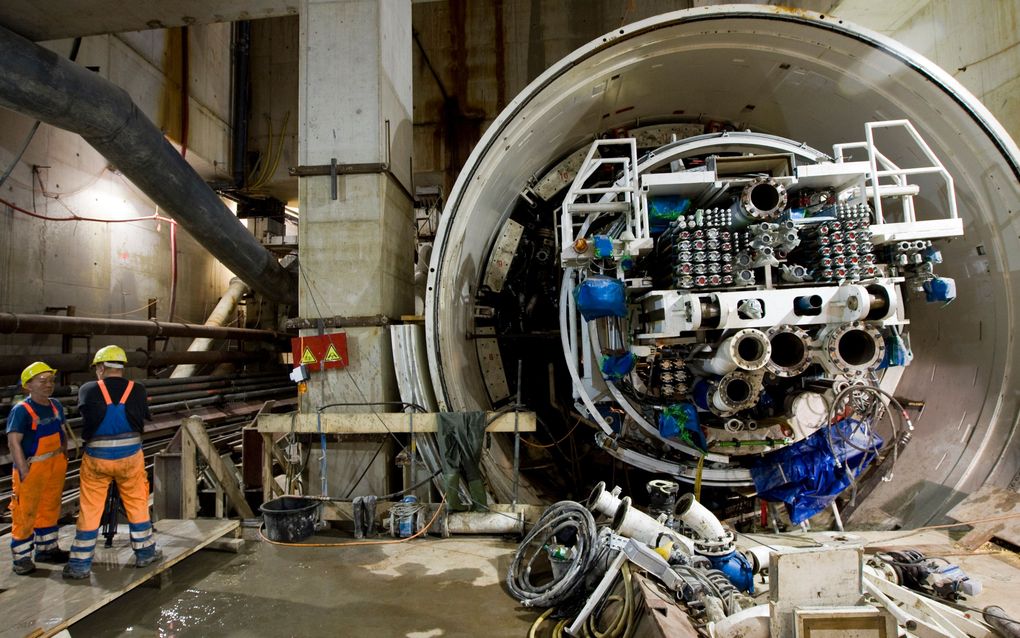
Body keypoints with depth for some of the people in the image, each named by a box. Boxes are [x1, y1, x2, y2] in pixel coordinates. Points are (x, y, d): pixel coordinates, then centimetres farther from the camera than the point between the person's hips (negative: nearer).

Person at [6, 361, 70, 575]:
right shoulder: (21, 411, -16)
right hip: (32, 468, -7)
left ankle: (46, 549, 33)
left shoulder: (55, 406, 5)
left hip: (55, 466, 7)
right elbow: (14, 442, -20)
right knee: (25, 513, 2)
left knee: (50, 509, 18)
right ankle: (21, 557, 15)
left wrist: (64, 457, 10)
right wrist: (23, 471, -23)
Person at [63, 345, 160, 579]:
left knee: (89, 510, 10)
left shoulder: (88, 390, -9)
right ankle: (145, 552, 26)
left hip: (96, 459, -1)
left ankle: (80, 564, 16)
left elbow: (83, 411, 9)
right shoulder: (138, 391, -7)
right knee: (137, 505, 15)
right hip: (130, 457, 1)